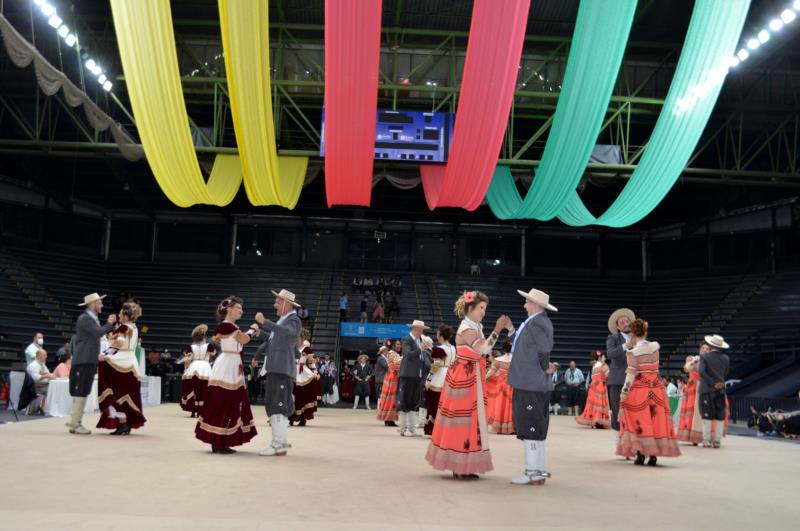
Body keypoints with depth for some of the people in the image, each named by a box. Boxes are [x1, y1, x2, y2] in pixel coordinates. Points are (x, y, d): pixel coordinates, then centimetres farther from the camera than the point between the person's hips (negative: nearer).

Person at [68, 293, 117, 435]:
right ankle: (75, 424, -3)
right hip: (83, 361, -9)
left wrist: (110, 324, 10)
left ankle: (75, 422, 16)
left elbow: (99, 335, 16)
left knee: (83, 393, 11)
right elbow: (98, 333, -21)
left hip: (90, 361, 9)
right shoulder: (84, 318, -12)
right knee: (80, 393, -7)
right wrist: (109, 324, -7)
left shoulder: (93, 319, 17)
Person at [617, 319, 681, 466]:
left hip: (639, 388, -4)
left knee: (639, 420, 4)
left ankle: (640, 453, -1)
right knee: (656, 420, 6)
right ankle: (653, 455, 6)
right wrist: (636, 345, 29)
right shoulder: (655, 346, 1)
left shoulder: (633, 352, -11)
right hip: (656, 387, 4)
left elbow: (631, 374, -11)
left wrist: (624, 392, -5)